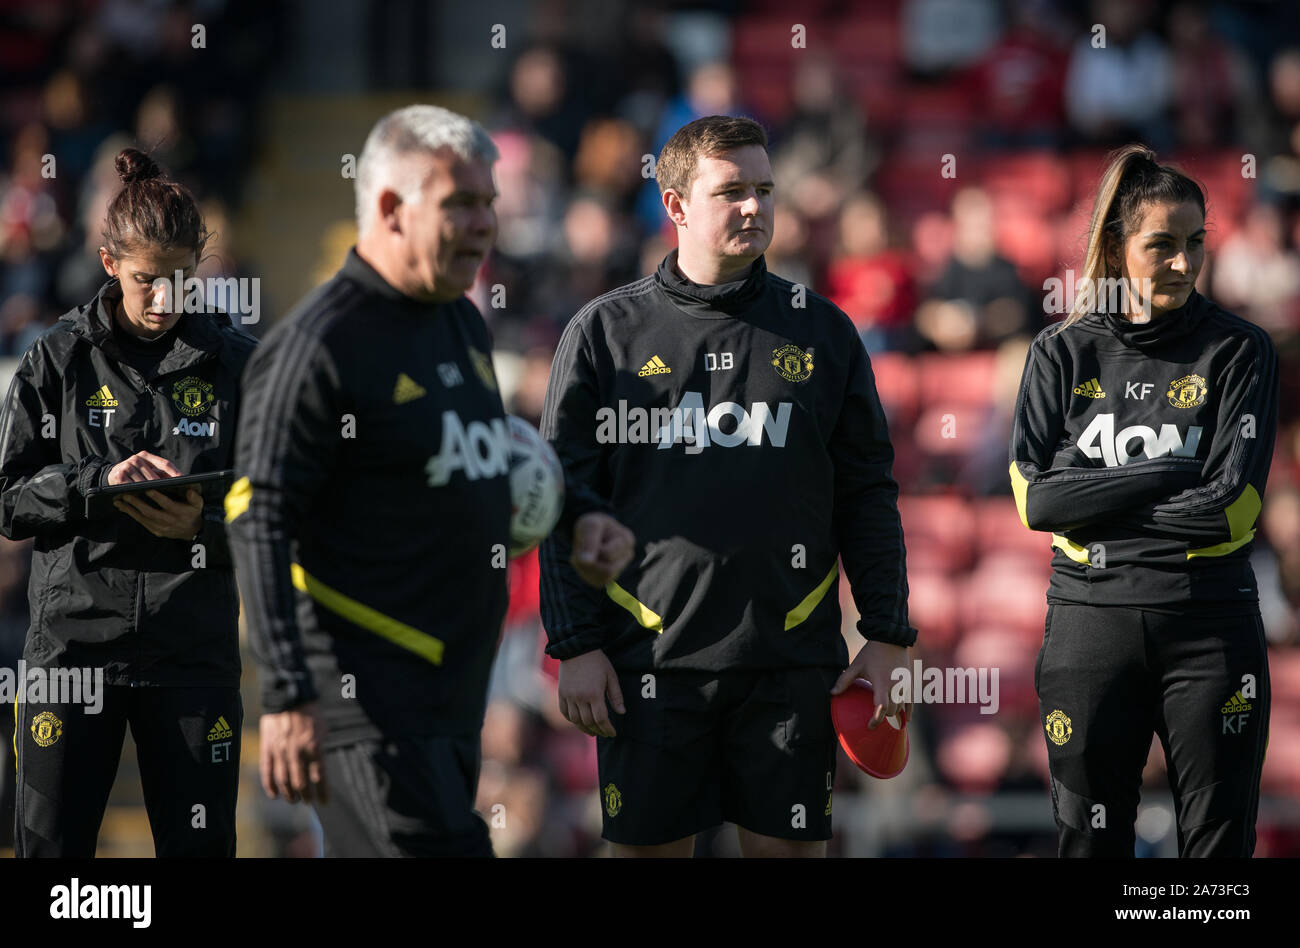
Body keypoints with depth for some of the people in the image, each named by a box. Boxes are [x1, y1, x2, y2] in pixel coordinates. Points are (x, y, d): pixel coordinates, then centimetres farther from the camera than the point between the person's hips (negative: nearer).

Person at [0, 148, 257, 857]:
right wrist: (99, 481, -15)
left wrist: (205, 526, -16)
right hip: (75, 634, 0)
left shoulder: (235, 364, 4)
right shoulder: (59, 361, 4)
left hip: (193, 651, 0)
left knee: (200, 846, 3)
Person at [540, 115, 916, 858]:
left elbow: (868, 495, 11)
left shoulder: (821, 331, 9)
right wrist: (576, 645, -3)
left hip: (792, 659, 1)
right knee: (650, 846, 2)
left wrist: (888, 635, 4)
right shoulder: (606, 332, 4)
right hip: (649, 660, -1)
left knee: (792, 846, 1)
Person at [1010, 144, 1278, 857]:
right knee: (1088, 843, 7)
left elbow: (1229, 508, -10)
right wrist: (1168, 475, -10)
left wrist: (1095, 506, -8)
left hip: (1209, 631, -1)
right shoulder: (1062, 354, 5)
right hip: (1090, 621, 1)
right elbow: (1035, 498, -6)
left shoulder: (1239, 354, 0)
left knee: (1219, 844, 2)